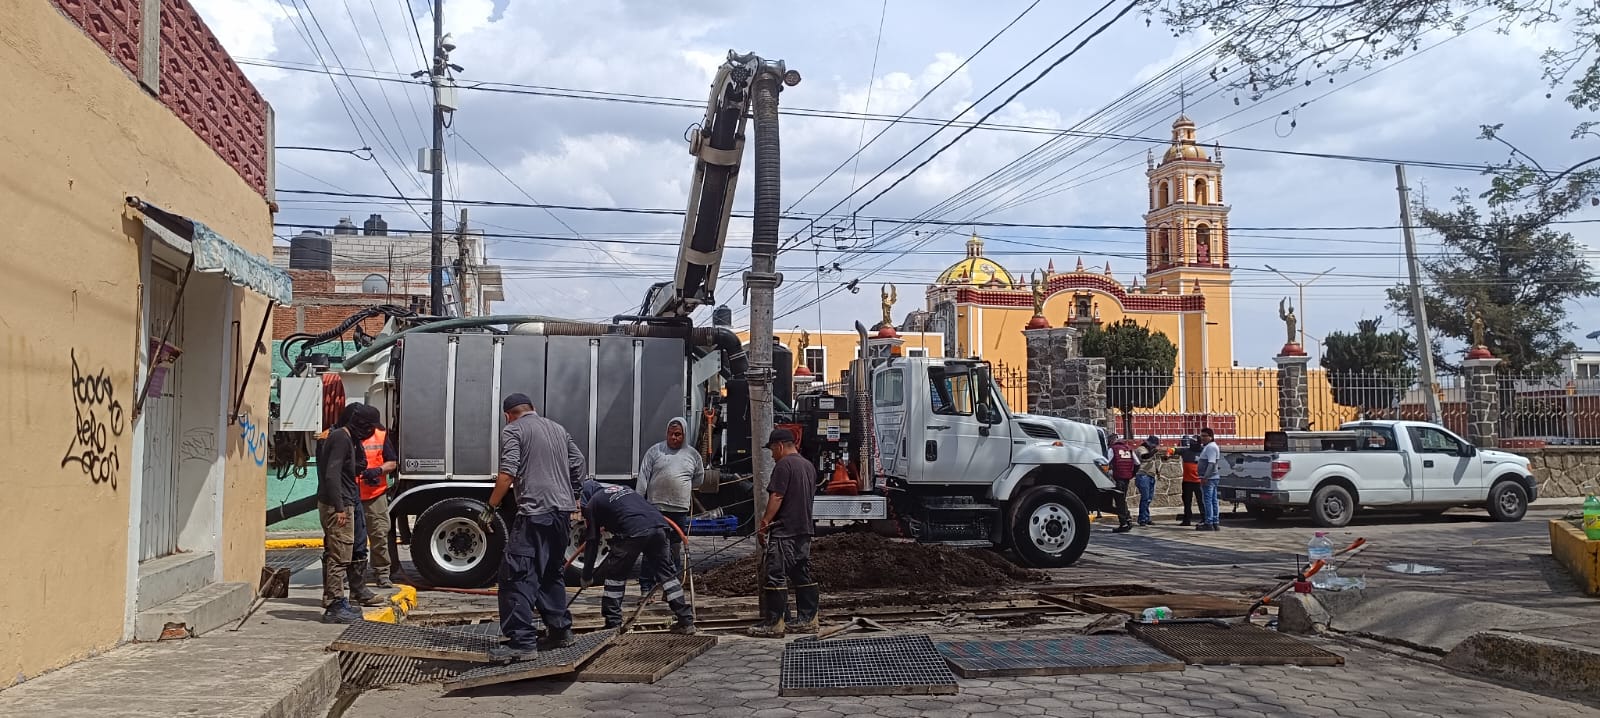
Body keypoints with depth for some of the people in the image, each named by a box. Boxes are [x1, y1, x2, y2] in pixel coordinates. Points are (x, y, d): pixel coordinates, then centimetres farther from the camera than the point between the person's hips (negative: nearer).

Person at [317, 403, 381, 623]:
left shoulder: (347, 438, 18)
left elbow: (359, 467, 23)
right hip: (337, 505, -11)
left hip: (341, 504, 11)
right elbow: (332, 475, -21)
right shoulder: (341, 438, -13)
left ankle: (334, 603, 22)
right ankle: (335, 606, -5)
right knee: (339, 555, -8)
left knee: (334, 555, 15)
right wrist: (339, 508, -23)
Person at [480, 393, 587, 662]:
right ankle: (560, 630, 23)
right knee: (550, 572, 20)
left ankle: (522, 642, -12)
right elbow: (580, 466, 19)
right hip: (563, 511, 8)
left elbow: (507, 474, -12)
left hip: (535, 512, -8)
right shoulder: (558, 429, 20)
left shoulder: (513, 430, 0)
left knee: (517, 576, -7)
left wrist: (490, 508, -8)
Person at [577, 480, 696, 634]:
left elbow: (592, 542, 18)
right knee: (666, 573, 16)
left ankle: (612, 624, 14)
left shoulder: (593, 504, 19)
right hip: (659, 524, 5)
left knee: (615, 575, 14)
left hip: (632, 532, -5)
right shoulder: (624, 488, 35)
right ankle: (686, 621, 15)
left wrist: (587, 576, 26)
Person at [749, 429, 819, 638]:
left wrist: (764, 524, -14)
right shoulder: (809, 466, 16)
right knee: (803, 575, 12)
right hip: (805, 529, 9)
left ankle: (773, 623, -5)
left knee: (776, 576, -6)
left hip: (784, 530, -9)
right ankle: (808, 620, 14)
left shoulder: (783, 465, -11)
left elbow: (776, 497, -18)